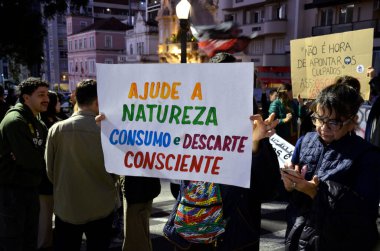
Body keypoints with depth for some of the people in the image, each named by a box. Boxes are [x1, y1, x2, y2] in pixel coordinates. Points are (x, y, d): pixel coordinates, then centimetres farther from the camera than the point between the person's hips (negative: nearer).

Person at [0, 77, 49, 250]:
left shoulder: (38, 124, 12)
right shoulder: (15, 121, -17)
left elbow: (42, 157, 6)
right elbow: (29, 160, -23)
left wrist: (33, 157, -14)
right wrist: (39, 158, -4)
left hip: (31, 189, 8)